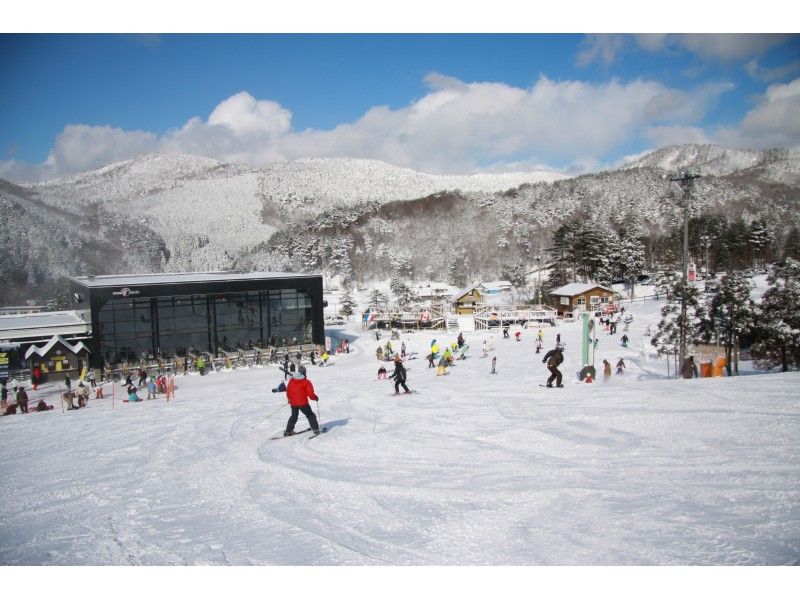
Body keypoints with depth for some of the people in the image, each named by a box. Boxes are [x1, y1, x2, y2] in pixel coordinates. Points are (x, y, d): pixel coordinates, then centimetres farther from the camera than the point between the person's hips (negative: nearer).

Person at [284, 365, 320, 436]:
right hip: (303, 403, -5)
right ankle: (315, 429, -1)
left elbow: (288, 391, 11)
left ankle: (288, 431, 24)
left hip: (293, 403, 5)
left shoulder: (291, 381, 3)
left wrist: (289, 399, 28)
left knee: (294, 416, 22)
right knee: (310, 415, 7)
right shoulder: (306, 382, -12)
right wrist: (315, 398, 7)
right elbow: (310, 394, -13)